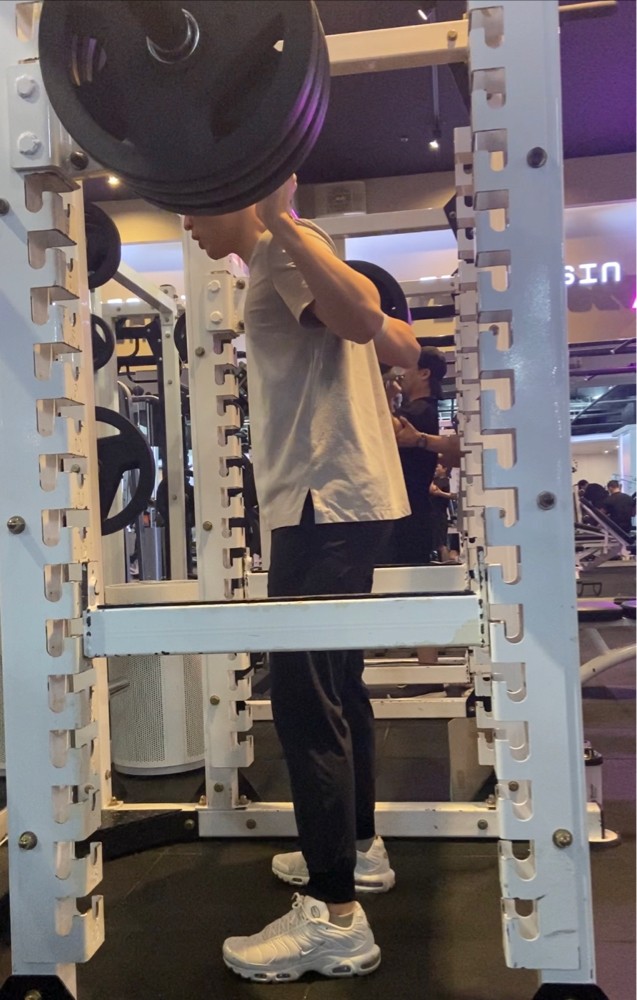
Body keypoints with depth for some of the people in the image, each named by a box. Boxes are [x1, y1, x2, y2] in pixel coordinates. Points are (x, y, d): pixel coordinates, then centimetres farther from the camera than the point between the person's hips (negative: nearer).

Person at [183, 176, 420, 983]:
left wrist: (279, 219, -27)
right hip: (335, 496, 11)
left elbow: (363, 322, -28)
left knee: (305, 697, -10)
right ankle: (357, 848, 32)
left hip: (327, 499, -11)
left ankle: (333, 917, -3)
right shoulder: (285, 265, 22)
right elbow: (402, 348, 23)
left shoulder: (282, 252, -7)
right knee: (333, 686, 17)